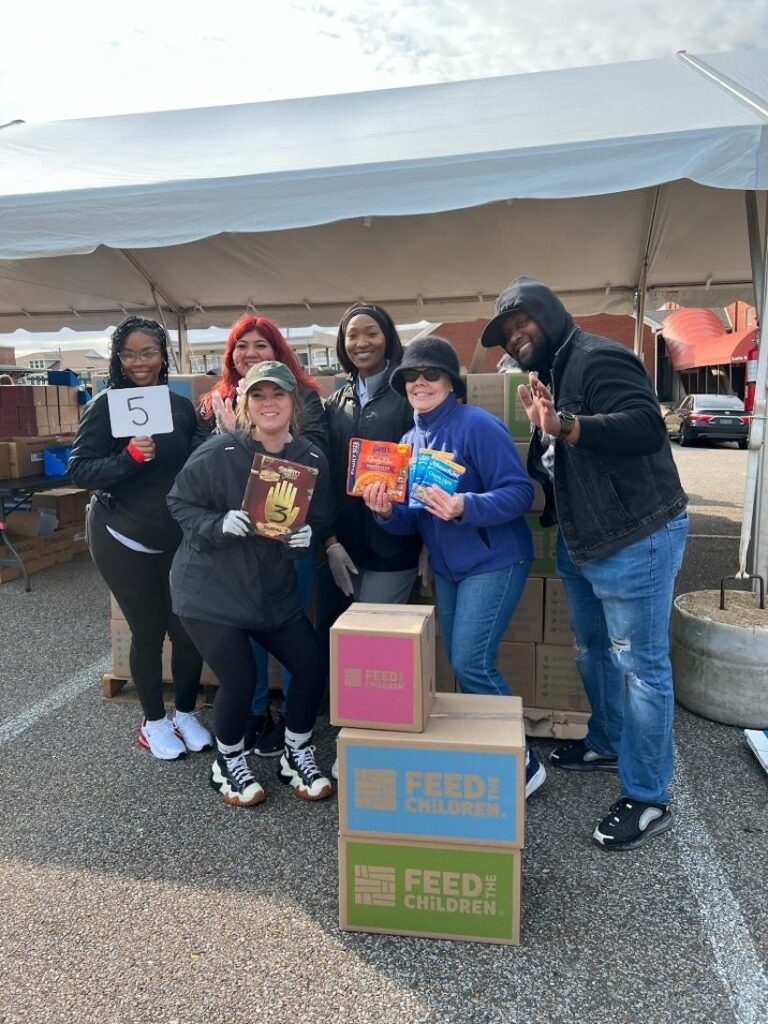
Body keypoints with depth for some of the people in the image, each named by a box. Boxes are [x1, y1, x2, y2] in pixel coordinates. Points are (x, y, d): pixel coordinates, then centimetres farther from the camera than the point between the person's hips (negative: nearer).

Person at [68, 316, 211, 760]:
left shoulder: (182, 406, 1)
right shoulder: (106, 405, -9)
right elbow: (79, 470, -13)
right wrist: (130, 457, -28)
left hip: (179, 537, 3)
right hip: (123, 538, -3)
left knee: (188, 628, 4)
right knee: (148, 631, 6)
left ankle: (187, 713, 29)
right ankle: (154, 722, 27)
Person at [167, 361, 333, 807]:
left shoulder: (312, 459, -5)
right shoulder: (217, 453, -16)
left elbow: (318, 521, 5)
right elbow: (180, 505, -8)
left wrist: (306, 536, -17)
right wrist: (220, 525, -25)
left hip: (275, 588, 4)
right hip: (210, 587, -4)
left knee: (313, 665, -1)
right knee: (239, 678, -9)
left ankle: (298, 753, 27)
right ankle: (229, 762, 23)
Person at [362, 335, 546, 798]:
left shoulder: (478, 425, -15)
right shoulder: (411, 440, 8)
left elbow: (520, 492, -20)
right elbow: (414, 521, 9)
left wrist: (464, 506, -34)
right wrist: (387, 511, -13)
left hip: (494, 563, -8)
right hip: (447, 569, 8)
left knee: (472, 664, -10)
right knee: (461, 666, 12)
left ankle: (523, 762, 9)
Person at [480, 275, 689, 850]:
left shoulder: (598, 359, -16)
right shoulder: (550, 375, 15)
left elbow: (647, 427, -31)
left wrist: (565, 427, -40)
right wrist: (540, 430, 1)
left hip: (637, 541, -10)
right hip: (581, 544, 10)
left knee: (641, 666, -1)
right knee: (593, 652, 22)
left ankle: (648, 800, 12)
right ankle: (608, 745, 43)